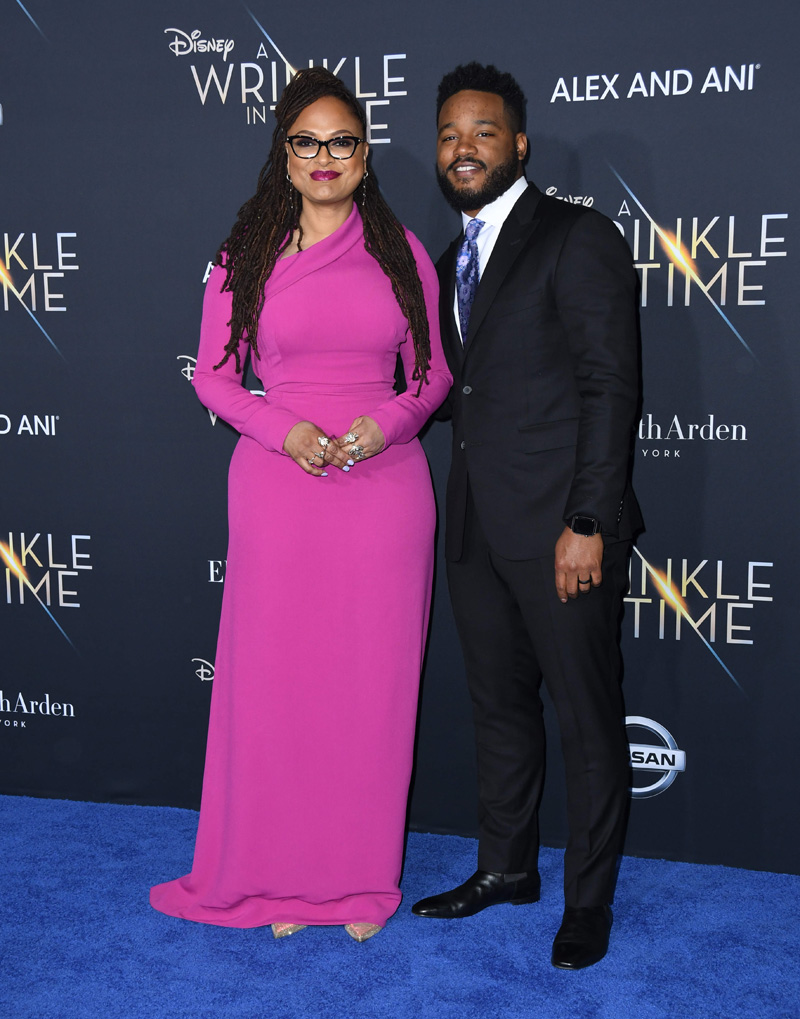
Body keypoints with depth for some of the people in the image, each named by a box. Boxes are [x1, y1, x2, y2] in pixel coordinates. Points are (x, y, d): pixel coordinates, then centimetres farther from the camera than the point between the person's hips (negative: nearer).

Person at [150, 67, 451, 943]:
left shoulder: (401, 251, 6)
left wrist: (392, 419, -10)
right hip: (279, 482, 0)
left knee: (372, 681, 6)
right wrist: (283, 430, -10)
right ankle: (278, 874, 23)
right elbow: (212, 375, 6)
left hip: (386, 484, 1)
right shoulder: (248, 256, 4)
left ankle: (362, 875, 23)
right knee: (277, 677, 4)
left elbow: (433, 369, 10)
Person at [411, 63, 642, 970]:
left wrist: (588, 522, -19)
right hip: (477, 528, 8)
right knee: (498, 706, 18)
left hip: (560, 528, -7)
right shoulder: (452, 260, 17)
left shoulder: (578, 239, -7)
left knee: (587, 722, 4)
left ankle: (589, 902, 18)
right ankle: (506, 867, 34)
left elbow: (609, 387, -14)